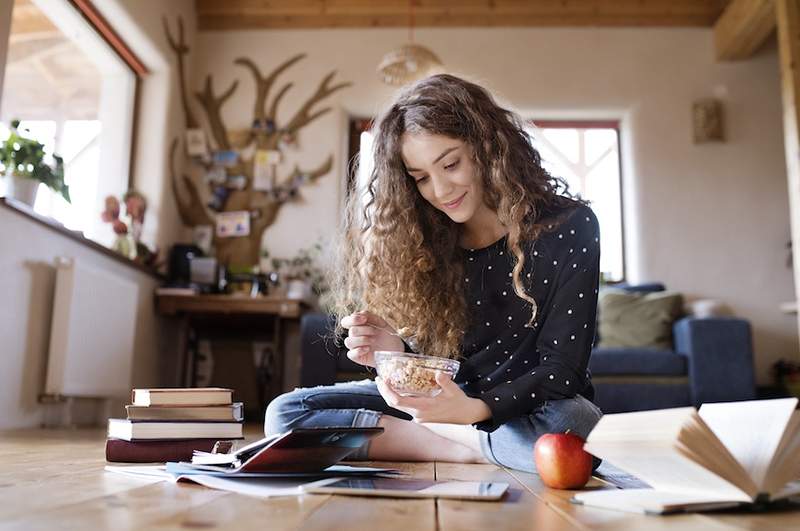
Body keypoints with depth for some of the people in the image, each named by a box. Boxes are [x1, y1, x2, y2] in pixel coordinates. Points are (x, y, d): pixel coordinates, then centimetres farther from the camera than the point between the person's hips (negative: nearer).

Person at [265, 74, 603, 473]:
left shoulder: (568, 227, -12)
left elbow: (560, 368, -15)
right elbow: (434, 360, 3)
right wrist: (396, 352, -21)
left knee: (573, 422, -41)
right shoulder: (421, 239, -3)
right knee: (286, 412, -13)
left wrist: (475, 410, -32)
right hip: (448, 397, 4)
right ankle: (475, 450, -14)